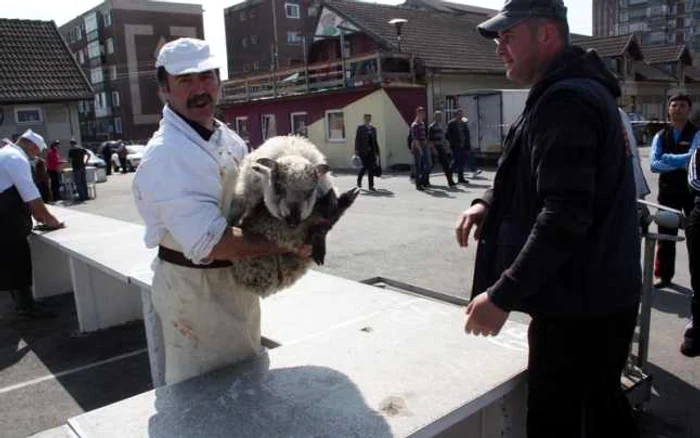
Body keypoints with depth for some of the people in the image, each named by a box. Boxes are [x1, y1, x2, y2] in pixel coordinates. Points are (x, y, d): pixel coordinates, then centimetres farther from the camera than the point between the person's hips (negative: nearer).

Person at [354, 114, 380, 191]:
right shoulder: (360, 128, 1)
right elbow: (357, 139, -4)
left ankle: (371, 186, 2)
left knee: (371, 168, -1)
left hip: (371, 151, 4)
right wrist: (356, 150, -12)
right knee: (365, 166, -4)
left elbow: (375, 141, 15)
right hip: (363, 151, -4)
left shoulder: (373, 129, 13)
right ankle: (359, 180, 24)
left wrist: (377, 152, 13)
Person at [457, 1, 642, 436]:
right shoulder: (580, 89, 15)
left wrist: (502, 295, -27)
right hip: (602, 293, 10)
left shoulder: (565, 101, -19)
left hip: (579, 304, -10)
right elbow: (538, 179, 20)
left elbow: (566, 214, -28)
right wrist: (490, 201, 2)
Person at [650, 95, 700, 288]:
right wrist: (681, 163, -17)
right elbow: (654, 164, -9)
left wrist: (668, 158, -13)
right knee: (665, 236, 9)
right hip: (668, 191, 3)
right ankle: (665, 276, 21)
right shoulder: (660, 136, 4)